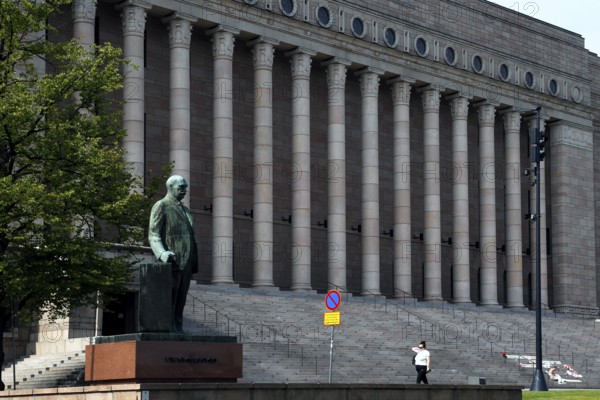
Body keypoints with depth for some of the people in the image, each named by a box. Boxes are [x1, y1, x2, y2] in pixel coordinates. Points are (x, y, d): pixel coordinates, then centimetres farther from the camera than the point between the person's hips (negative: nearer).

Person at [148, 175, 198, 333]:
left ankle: (178, 331, 5)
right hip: (171, 262, -7)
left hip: (186, 263, 7)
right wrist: (162, 253, -25)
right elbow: (153, 235, -7)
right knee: (168, 301, -9)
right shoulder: (161, 206, 0)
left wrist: (194, 264, 14)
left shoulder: (185, 209, 24)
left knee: (180, 302, 5)